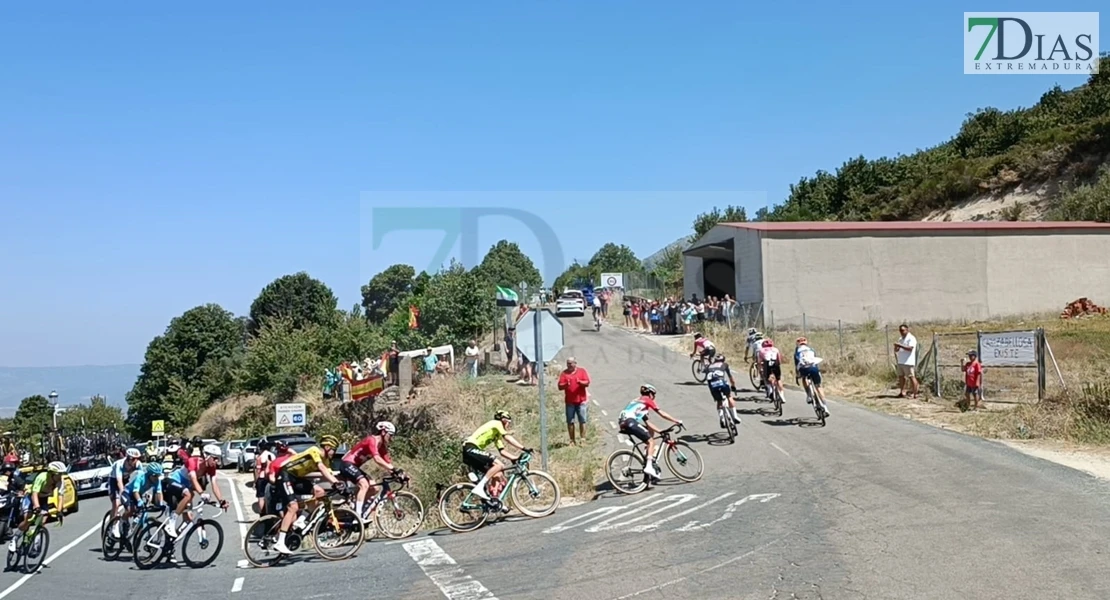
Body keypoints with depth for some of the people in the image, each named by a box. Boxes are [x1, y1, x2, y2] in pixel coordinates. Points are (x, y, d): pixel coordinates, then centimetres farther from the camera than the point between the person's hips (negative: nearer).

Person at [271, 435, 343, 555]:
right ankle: (280, 543, -20)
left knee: (319, 492, -7)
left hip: (296, 477, 9)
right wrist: (335, 483, -41)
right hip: (285, 475, -9)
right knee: (293, 507, -20)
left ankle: (300, 520, -2)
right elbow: (322, 468, -33)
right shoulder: (315, 451, -19)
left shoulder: (325, 459, 8)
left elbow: (329, 474, 0)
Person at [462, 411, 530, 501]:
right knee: (498, 465, -21)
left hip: (469, 452, 10)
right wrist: (524, 448, -18)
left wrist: (515, 458, 5)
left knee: (497, 475, 7)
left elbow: (502, 451, 18)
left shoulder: (497, 435, 27)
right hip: (471, 448, -10)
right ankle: (479, 488, -23)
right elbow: (508, 438, -13)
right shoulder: (496, 424, 0)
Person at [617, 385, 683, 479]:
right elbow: (662, 414, 9)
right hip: (630, 421, -9)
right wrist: (677, 421, 16)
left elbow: (647, 423, 31)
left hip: (623, 423, 9)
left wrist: (660, 431, 28)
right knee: (651, 441, -3)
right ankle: (649, 467, -16)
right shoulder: (648, 400, 11)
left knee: (651, 431, 21)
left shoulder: (638, 401, 33)